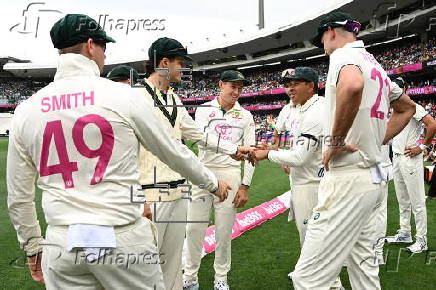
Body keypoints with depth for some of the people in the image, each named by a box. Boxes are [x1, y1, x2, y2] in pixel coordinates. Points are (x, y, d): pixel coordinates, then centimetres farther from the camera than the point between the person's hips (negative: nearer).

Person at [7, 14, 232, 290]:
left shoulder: (25, 110, 3)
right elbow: (173, 152, 5)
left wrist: (33, 247, 23)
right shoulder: (122, 95, -6)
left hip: (61, 246, 3)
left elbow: (18, 198, 8)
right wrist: (213, 182, 20)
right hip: (124, 239, -3)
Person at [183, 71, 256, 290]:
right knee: (194, 228, 3)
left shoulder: (245, 116, 7)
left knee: (224, 230, 5)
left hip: (230, 174, 0)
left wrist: (245, 185, -2)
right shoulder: (204, 110, 5)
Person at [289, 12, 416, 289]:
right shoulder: (376, 66, 19)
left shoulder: (344, 54, -9)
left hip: (348, 180, -10)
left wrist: (335, 141, -23)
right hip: (373, 176, 10)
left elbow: (352, 86, -34)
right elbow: (407, 107, 33)